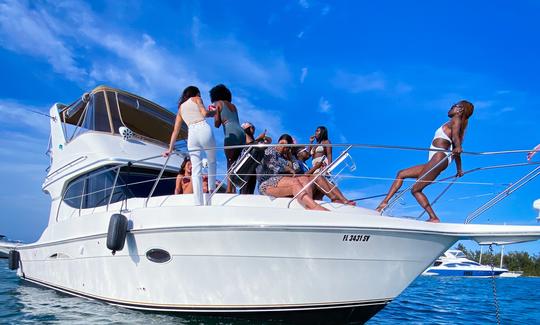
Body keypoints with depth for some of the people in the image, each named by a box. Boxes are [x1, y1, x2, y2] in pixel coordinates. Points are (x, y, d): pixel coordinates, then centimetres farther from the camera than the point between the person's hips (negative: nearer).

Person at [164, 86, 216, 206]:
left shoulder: (181, 107, 29)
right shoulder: (196, 99, 18)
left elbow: (175, 131, 24)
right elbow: (205, 113, -1)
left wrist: (170, 149, 24)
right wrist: (214, 112, 18)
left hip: (191, 133, 3)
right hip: (204, 129, -3)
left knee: (196, 170, -1)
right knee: (212, 161, 19)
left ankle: (198, 203, -8)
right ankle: (212, 189, 14)